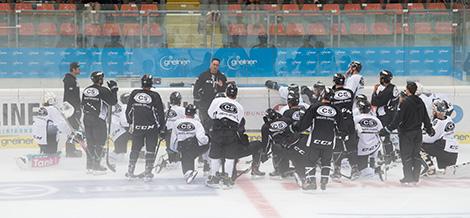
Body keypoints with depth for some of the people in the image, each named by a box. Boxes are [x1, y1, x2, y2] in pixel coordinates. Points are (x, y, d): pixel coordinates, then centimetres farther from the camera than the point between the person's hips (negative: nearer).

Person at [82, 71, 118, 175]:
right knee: (99, 142, 0)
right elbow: (113, 101, -11)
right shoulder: (103, 91, -13)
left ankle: (90, 166, 17)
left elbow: (83, 103, 15)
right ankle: (96, 166, -1)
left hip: (87, 119, 7)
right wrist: (114, 89, -1)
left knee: (90, 142, 14)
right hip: (98, 120, -7)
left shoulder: (86, 90, 9)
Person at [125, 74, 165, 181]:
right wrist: (162, 129, 3)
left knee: (135, 149, 17)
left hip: (137, 127, 3)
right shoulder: (155, 96, -10)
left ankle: (130, 171, 21)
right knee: (150, 150, 8)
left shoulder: (134, 94, -2)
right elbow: (160, 113, -6)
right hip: (152, 127, -3)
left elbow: (128, 111, 6)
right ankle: (148, 172, 6)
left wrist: (131, 123, 21)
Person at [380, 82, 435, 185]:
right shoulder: (420, 102, 5)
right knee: (416, 155, 11)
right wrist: (429, 129, 28)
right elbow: (425, 117, 13)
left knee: (406, 155, 1)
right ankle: (415, 178, 15)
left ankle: (408, 178, 1)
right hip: (417, 132, 6)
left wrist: (388, 129, -15)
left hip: (406, 133, -6)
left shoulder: (405, 102, -15)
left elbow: (398, 119, -18)